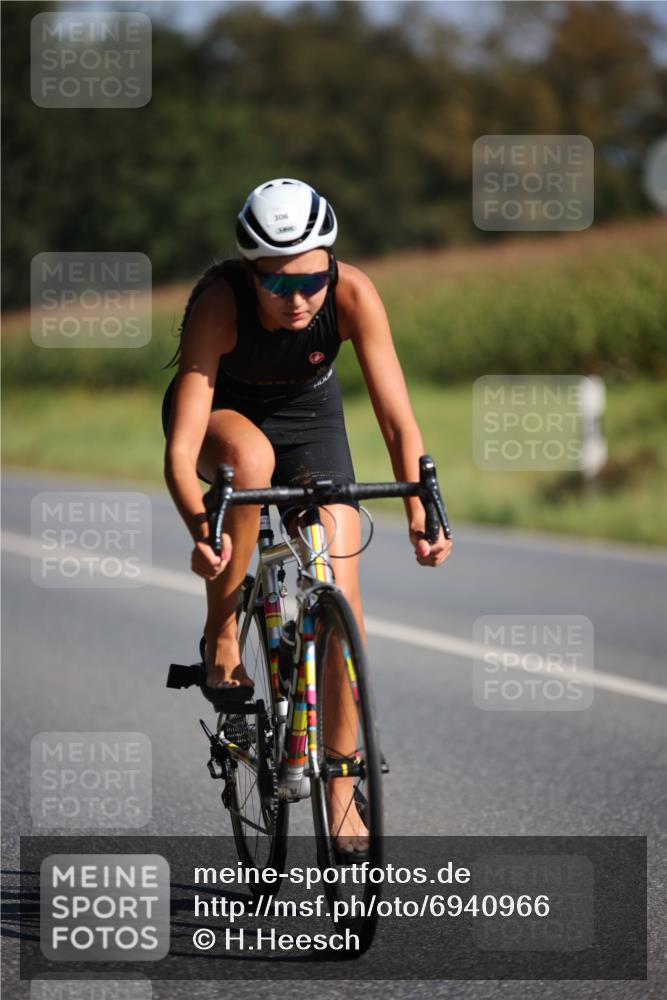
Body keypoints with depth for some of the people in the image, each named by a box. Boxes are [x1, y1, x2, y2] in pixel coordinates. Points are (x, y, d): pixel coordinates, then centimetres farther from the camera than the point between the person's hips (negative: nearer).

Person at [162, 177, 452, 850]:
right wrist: (200, 527, -57)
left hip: (309, 415, 2)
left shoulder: (352, 295, -31)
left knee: (341, 596, -9)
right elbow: (180, 448, -40)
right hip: (223, 412, -2)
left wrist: (419, 512, -44)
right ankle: (220, 635, -18)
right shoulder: (219, 302, -36)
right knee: (250, 454, -39)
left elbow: (398, 418, -30)